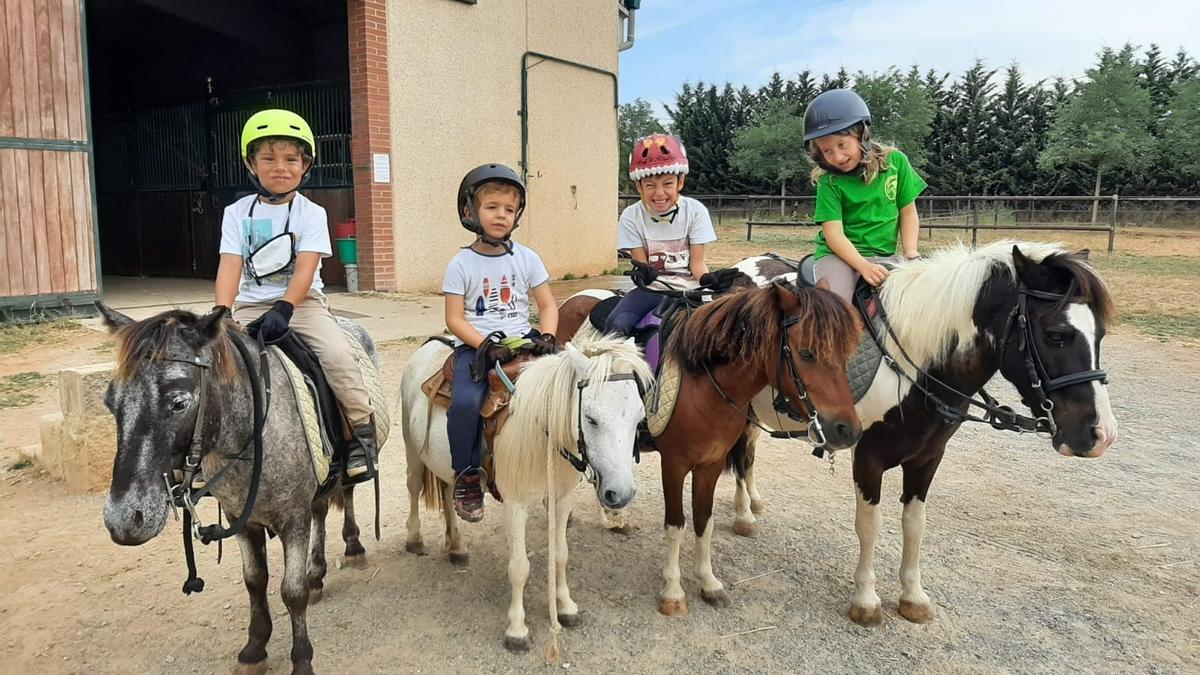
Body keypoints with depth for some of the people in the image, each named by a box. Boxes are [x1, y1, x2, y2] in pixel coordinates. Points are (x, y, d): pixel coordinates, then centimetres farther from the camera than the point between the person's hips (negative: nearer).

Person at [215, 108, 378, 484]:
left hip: (303, 302, -2)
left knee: (338, 355, -25)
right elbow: (230, 267, -5)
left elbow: (305, 269, -12)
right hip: (250, 305, 3)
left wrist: (283, 308, -27)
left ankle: (361, 430, -12)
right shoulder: (237, 213, 6)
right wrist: (222, 315, -20)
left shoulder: (311, 214, 0)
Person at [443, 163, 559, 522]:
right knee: (465, 401, -28)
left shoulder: (526, 258, 8)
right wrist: (487, 345, -17)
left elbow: (548, 305, 9)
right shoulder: (461, 264, 1)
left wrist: (546, 338, -10)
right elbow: (455, 319, -3)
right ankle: (467, 476, -7)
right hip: (475, 344, -2)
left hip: (521, 339, 3)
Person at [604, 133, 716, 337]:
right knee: (616, 324, -28)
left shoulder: (695, 211, -3)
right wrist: (643, 273, -28)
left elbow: (697, 263, -3)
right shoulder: (632, 216, -3)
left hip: (688, 288, 1)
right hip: (653, 289, 0)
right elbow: (641, 264, -3)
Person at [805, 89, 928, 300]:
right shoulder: (829, 181, -8)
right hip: (839, 254, -3)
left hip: (885, 255, 4)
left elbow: (908, 213, 6)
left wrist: (911, 255, -6)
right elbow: (834, 233, -14)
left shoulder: (896, 161, -1)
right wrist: (864, 266, -27)